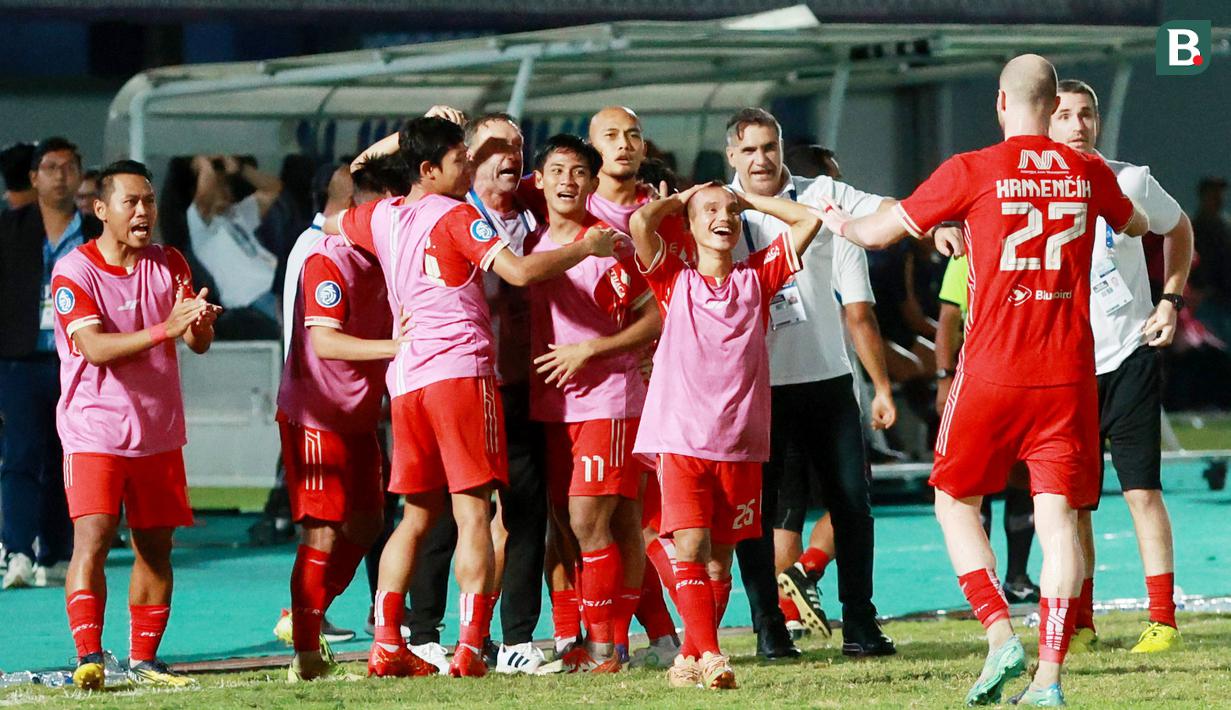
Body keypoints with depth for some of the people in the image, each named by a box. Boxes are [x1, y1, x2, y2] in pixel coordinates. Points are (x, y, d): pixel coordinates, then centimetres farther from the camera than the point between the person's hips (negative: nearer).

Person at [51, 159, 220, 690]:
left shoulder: (169, 265, 7)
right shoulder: (74, 272, -9)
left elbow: (198, 343, 2)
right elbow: (96, 348, -21)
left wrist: (198, 322, -23)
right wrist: (165, 329, -34)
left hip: (158, 434, 5)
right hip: (94, 431, -5)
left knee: (156, 545, 7)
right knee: (93, 537, -16)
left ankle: (143, 659, 15)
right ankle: (88, 658, -18)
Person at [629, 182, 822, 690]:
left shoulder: (756, 278, 11)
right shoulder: (675, 281, 5)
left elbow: (808, 220, 7)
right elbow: (640, 222, -10)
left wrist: (750, 200, 13)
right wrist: (680, 199, 8)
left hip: (740, 444, 3)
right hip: (680, 438, -3)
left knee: (719, 556, 6)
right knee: (689, 546, -15)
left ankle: (690, 658, 14)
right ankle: (709, 656, -19)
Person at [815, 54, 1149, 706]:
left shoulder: (972, 171, -5)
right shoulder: (1089, 172, 5)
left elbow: (881, 232, 5)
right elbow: (1137, 225, 28)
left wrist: (841, 223, 27)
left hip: (992, 371, -2)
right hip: (1069, 372, 2)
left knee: (955, 503, 15)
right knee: (1058, 516, 1)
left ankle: (1000, 636, -2)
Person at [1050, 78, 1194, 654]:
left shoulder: (1130, 181, -2)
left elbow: (1178, 229, 16)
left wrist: (1171, 300, 5)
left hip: (1128, 358, -1)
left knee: (1142, 490, -6)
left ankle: (1163, 619, -2)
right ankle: (1080, 622, 14)